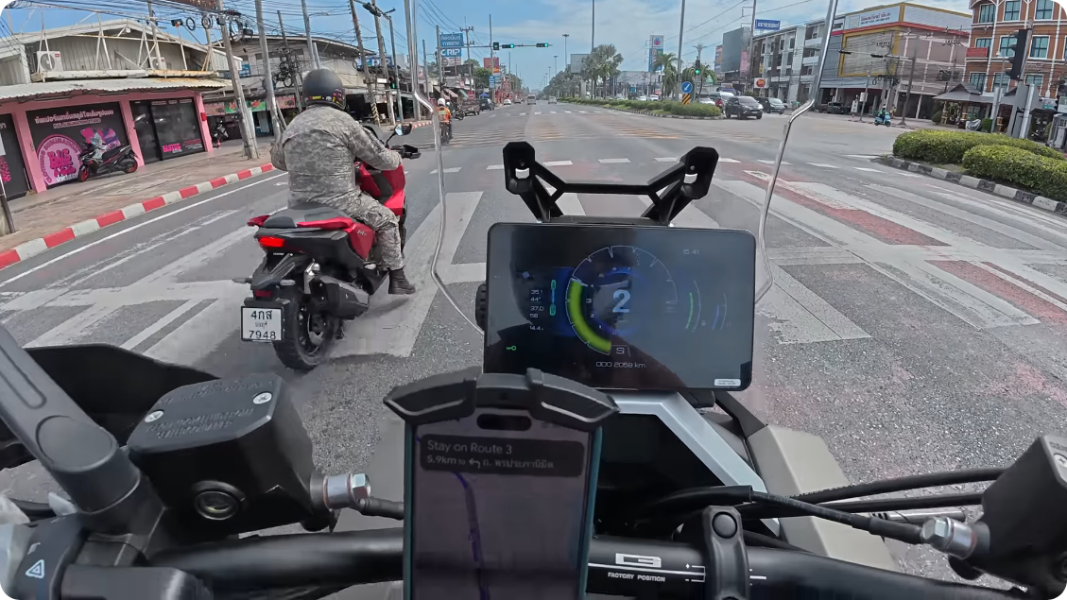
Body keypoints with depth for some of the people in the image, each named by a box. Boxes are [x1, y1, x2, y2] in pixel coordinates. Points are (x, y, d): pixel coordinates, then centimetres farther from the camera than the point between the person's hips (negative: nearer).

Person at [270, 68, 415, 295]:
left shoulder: (293, 126, 12)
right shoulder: (343, 121, -6)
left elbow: (277, 158, 28)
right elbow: (380, 158, -3)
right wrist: (395, 157, 20)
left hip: (299, 203, 6)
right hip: (338, 201, -6)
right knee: (386, 219, 12)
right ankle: (397, 279, 10)